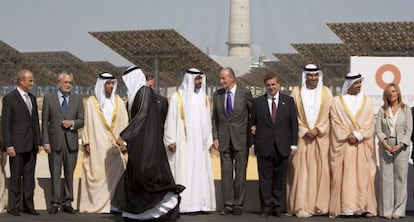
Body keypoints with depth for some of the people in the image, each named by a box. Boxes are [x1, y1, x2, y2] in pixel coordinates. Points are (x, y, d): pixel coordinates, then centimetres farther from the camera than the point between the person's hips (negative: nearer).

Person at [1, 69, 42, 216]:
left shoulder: (32, 98, 14)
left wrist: (38, 142, 12)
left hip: (31, 145, 6)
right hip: (17, 145, -6)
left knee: (29, 177, 8)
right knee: (15, 177, 0)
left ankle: (28, 206, 14)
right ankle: (13, 207, 7)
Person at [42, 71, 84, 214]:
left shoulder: (77, 99, 10)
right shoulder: (49, 99, 3)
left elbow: (82, 121, 9)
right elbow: (45, 122, 1)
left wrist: (72, 123, -13)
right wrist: (45, 142, -6)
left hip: (71, 142, 2)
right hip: (55, 142, -2)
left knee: (69, 174, 5)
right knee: (55, 174, 0)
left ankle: (67, 203, 12)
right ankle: (55, 203, 5)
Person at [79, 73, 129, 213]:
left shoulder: (119, 102, 10)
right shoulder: (91, 102, 3)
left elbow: (124, 124, 10)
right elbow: (87, 123, 3)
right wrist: (86, 142, -4)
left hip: (115, 146, 2)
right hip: (97, 146, -2)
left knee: (115, 174, -3)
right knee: (96, 175, -4)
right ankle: (94, 204, 0)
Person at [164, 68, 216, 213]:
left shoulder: (203, 98, 12)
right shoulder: (177, 97, -2)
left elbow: (207, 121, 13)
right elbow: (171, 119, -4)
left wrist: (209, 140, 7)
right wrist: (171, 140, -9)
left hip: (200, 143, 5)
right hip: (183, 143, -5)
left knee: (201, 172, 1)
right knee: (183, 172, -7)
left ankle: (200, 203, 4)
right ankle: (183, 204, -7)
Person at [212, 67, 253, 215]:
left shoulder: (245, 93, -3)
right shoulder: (217, 95, 6)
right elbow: (215, 118, 10)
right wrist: (215, 137, 3)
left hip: (241, 138, -3)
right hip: (224, 139, 3)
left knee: (240, 173, 2)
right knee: (226, 172, 2)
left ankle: (238, 204, 8)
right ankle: (228, 204, 6)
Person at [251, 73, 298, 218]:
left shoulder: (288, 101, 7)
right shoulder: (258, 102, 7)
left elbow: (294, 123, 6)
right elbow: (253, 123, 9)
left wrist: (293, 144, 0)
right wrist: (254, 143, 1)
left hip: (282, 147, 1)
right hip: (264, 147, 0)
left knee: (280, 179, 5)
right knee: (265, 179, 2)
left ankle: (278, 207, 13)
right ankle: (266, 207, 9)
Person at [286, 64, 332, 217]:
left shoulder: (326, 93, 8)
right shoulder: (297, 92, 5)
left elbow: (329, 116, 3)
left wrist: (317, 130, -10)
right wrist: (305, 131, -9)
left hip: (321, 138, 1)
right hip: (301, 138, -1)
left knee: (320, 170, -1)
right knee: (301, 171, -6)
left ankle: (319, 205, 5)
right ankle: (301, 207, -5)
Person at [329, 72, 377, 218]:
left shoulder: (366, 102, 10)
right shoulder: (337, 102, 4)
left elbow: (370, 124, 3)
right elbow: (336, 124, -1)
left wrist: (357, 135, -9)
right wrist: (348, 136, -10)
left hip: (363, 146, 2)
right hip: (343, 145, -2)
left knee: (363, 176, -1)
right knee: (344, 176, -5)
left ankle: (365, 207, -1)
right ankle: (345, 208, -6)